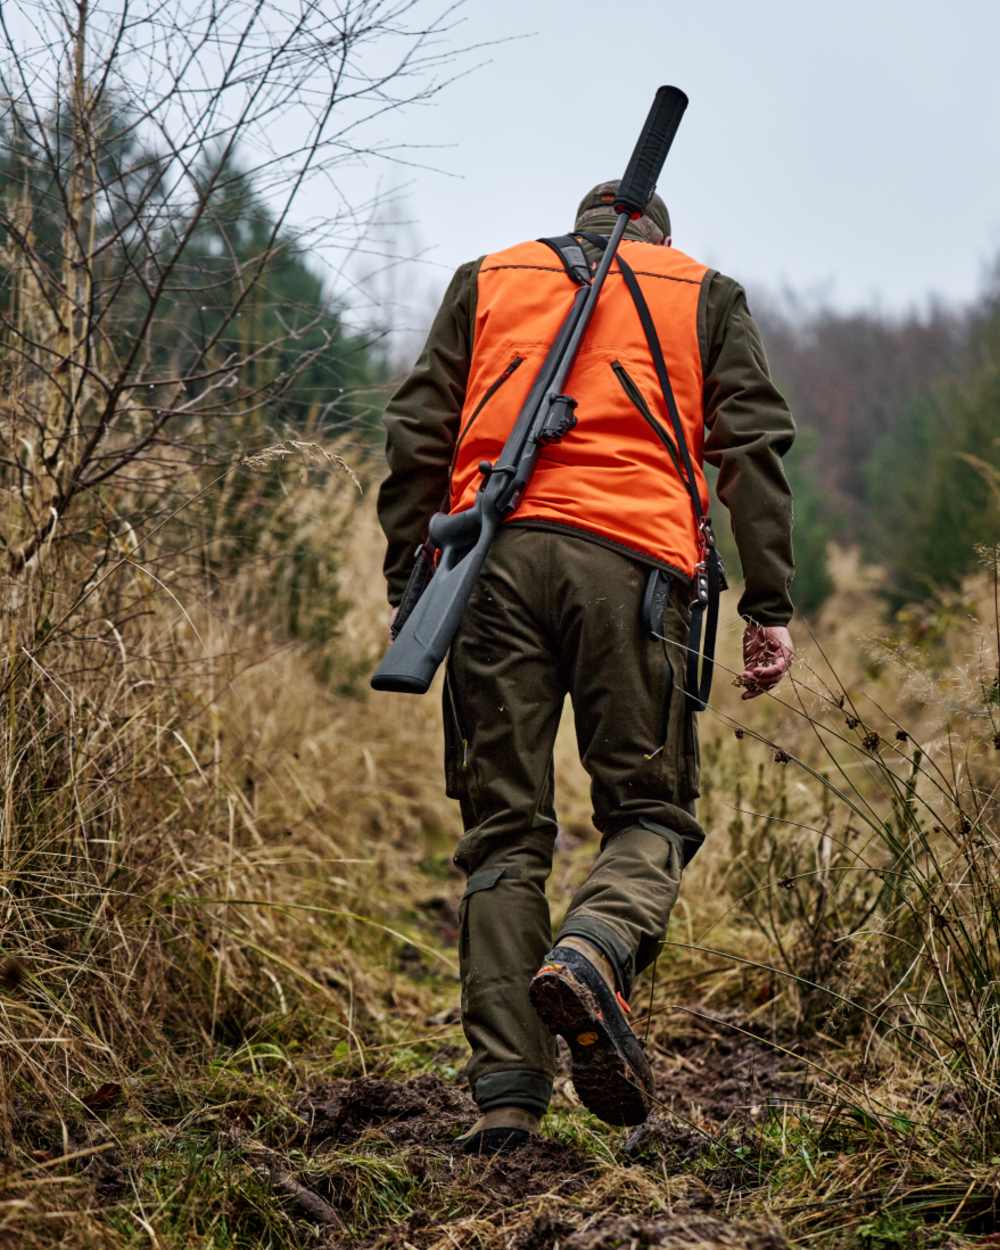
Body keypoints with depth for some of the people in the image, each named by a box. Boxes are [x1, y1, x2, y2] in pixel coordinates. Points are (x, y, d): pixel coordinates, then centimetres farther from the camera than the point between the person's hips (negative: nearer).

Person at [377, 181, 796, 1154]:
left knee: (503, 829, 4)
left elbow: (417, 437, 15)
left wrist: (407, 593, 13)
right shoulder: (706, 294, 23)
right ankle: (593, 951, -25)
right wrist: (770, 607, 4)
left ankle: (505, 1088, -4)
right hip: (630, 560, -1)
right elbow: (754, 446, 9)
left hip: (494, 556, 2)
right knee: (649, 810, 7)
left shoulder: (485, 280, 26)